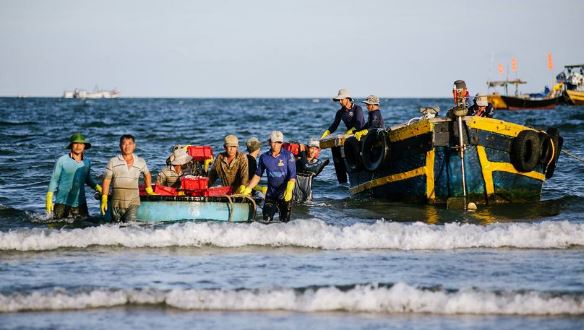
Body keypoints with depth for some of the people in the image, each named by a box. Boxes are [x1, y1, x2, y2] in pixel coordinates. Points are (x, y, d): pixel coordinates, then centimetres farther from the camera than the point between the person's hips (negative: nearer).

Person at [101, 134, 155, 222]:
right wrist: (104, 199, -3)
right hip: (117, 202, 0)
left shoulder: (140, 162, 8)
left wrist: (149, 190, 24)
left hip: (133, 202, 0)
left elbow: (147, 174, 28)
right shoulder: (113, 162, 2)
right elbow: (107, 180, 3)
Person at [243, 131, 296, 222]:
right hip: (271, 193, 3)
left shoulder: (288, 155, -6)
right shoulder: (264, 157, 4)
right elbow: (258, 175, 14)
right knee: (266, 219, -5)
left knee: (284, 221, 0)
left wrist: (289, 190, -25)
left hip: (285, 194, -3)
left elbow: (292, 176, -12)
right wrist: (248, 189, 6)